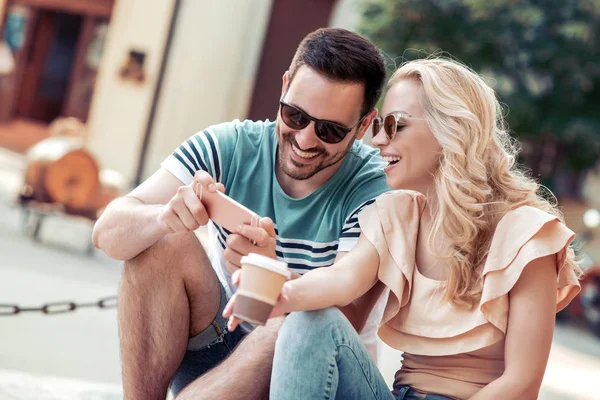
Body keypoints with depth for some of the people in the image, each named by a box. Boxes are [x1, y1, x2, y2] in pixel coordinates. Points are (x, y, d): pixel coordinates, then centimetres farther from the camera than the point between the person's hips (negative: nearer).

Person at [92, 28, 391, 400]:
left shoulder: (376, 189, -18)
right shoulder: (229, 147, -11)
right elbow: (108, 231, -18)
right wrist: (165, 217, -42)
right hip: (220, 346, 3)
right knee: (163, 243, -21)